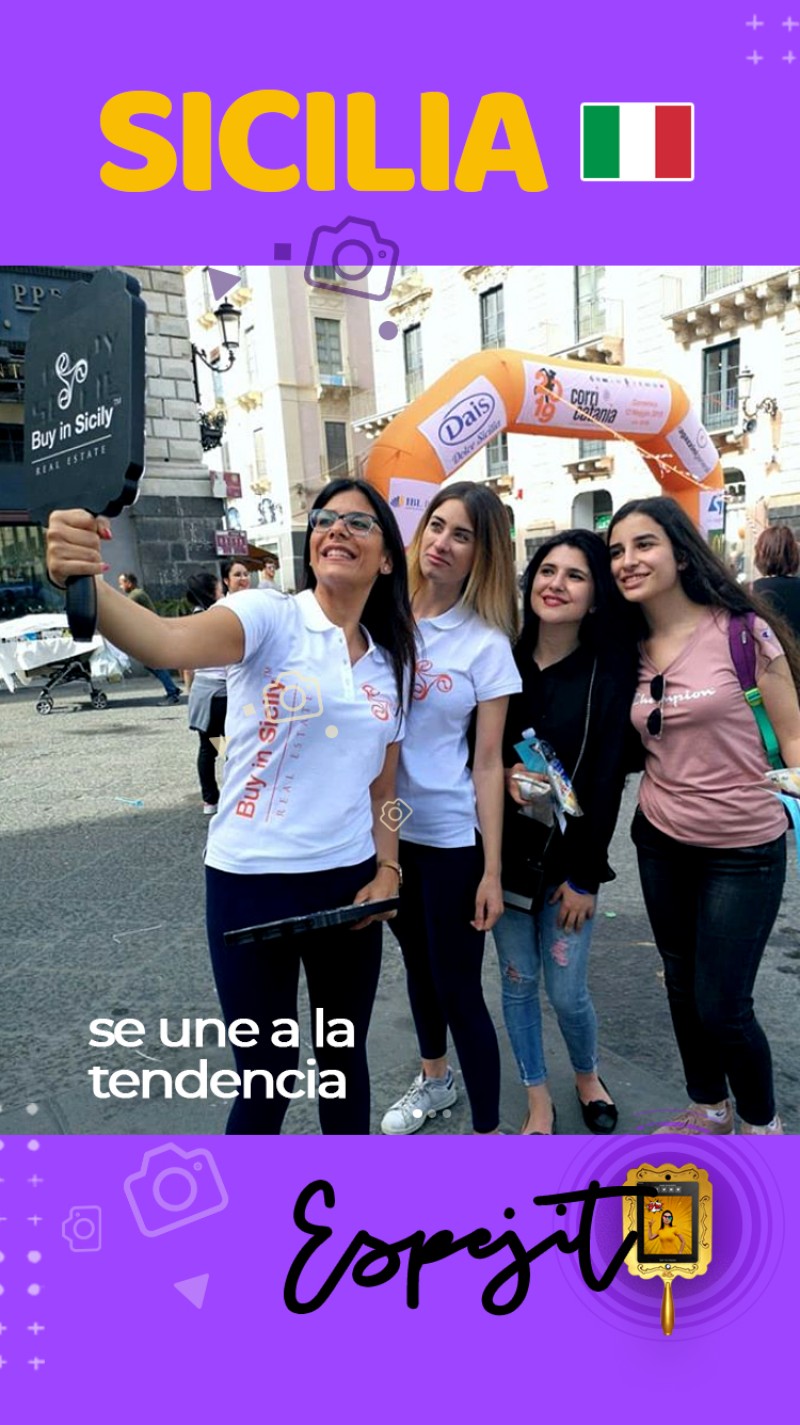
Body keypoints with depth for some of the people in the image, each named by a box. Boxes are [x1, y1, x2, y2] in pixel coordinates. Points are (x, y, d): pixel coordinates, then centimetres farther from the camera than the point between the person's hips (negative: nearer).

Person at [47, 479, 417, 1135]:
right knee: (267, 1074, 7)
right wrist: (84, 584, -49)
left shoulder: (392, 662, 7)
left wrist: (388, 870, 1)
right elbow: (167, 641, -31)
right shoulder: (270, 617, -10)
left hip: (349, 882, 5)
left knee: (345, 1055, 21)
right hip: (252, 881, -5)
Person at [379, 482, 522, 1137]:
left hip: (451, 837, -4)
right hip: (387, 826, 5)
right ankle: (434, 1079, 47)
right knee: (418, 961, 23)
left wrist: (493, 870, -10)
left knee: (458, 986, 4)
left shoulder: (486, 643, -10)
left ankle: (488, 1128, 25)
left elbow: (488, 763, -9)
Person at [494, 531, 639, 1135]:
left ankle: (588, 1076, 39)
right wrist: (504, 773, -16)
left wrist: (586, 875, -8)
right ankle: (539, 1100, 34)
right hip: (505, 850, 2)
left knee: (567, 991, 5)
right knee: (518, 981, 11)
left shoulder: (611, 671, -7)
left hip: (569, 856, -2)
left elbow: (607, 779, -8)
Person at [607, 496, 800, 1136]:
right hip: (661, 843, 5)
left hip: (744, 849, -4)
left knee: (721, 1005, 2)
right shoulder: (629, 650, 1)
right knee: (682, 988, 18)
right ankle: (709, 1107, 44)